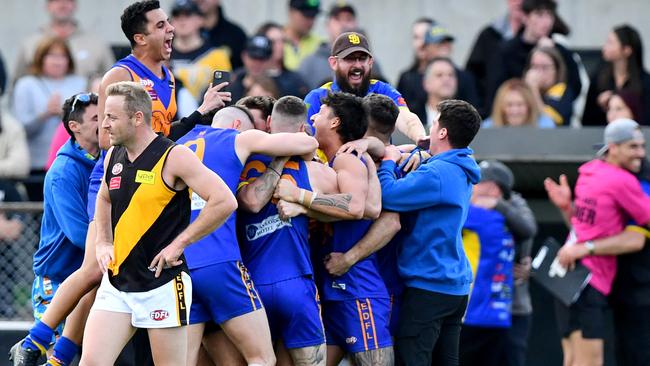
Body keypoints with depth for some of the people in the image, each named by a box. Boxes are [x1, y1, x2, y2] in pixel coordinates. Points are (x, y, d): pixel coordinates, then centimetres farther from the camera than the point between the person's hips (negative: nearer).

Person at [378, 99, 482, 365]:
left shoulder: (438, 173, -18)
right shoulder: (461, 172, 14)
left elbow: (388, 196, -23)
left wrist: (389, 160, -6)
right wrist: (395, 157, 4)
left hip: (428, 286, -10)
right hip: (455, 286, 10)